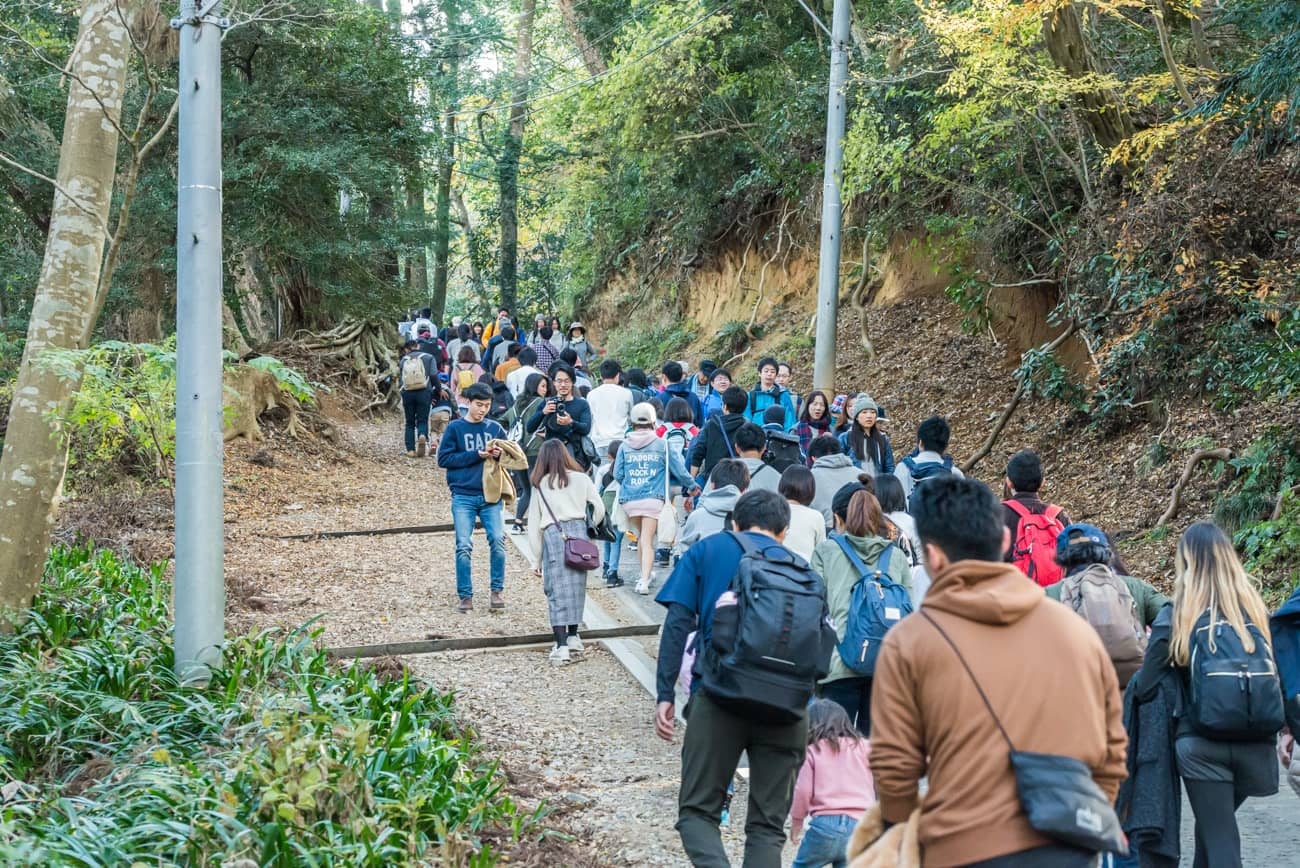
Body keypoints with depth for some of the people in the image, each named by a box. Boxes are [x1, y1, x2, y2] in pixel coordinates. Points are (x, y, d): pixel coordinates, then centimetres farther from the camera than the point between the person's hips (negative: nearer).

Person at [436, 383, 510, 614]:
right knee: (464, 547, -2)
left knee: (498, 539, -11)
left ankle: (498, 590, 2)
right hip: (463, 497, -1)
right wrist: (476, 455, -12)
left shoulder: (495, 428, 10)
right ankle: (465, 596, 6)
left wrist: (500, 454, -9)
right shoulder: (455, 428, 4)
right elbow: (443, 459, -3)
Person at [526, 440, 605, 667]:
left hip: (553, 535, -1)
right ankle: (573, 637, 18)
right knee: (576, 588, 13)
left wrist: (535, 560, 13)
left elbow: (534, 523, 9)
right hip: (577, 532, 1)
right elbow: (599, 508, 3)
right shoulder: (581, 479, 8)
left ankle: (561, 646, -6)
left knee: (557, 591, 0)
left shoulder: (540, 485, 8)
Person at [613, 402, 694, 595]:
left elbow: (617, 475, 5)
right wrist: (692, 485, 22)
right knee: (648, 541, -4)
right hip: (653, 499, -2)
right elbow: (680, 471, 3)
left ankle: (646, 574, 32)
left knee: (642, 536, 22)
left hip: (630, 500, 2)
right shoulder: (662, 445, 1)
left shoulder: (624, 446, 4)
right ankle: (644, 580, -17)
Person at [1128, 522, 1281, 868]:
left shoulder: (1176, 617, -6)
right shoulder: (1256, 610, 3)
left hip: (1202, 745, -4)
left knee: (1220, 839, 4)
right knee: (1215, 824, 24)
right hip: (1256, 744, 4)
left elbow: (1144, 686, -5)